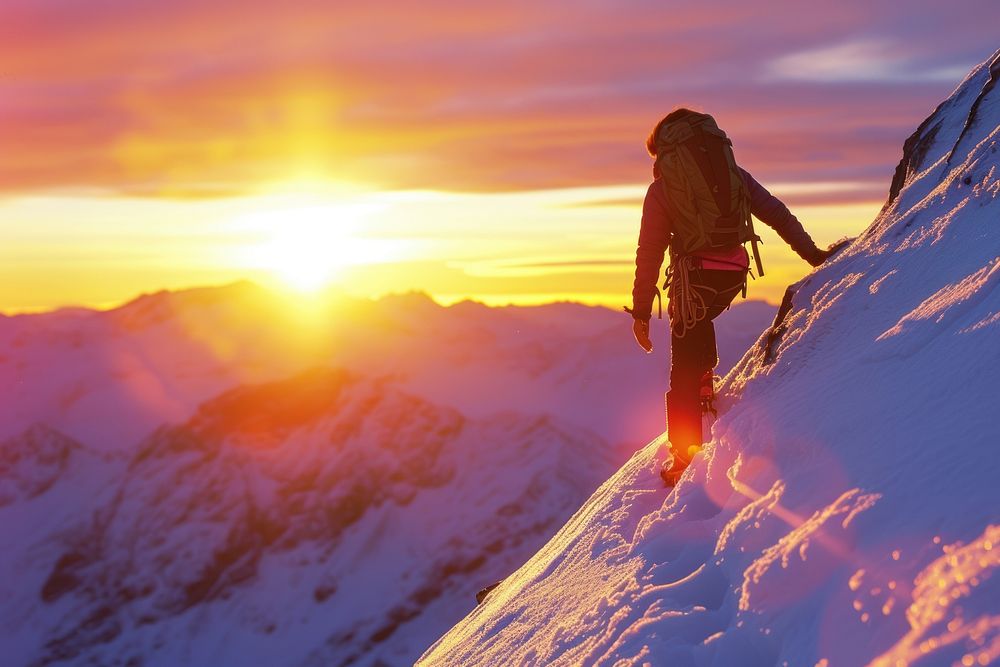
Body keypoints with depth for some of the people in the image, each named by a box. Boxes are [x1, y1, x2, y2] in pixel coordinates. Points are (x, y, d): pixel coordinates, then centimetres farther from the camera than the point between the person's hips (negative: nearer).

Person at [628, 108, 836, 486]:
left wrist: (641, 311, 3)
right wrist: (812, 253, 16)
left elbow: (649, 253, 0)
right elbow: (776, 213, 11)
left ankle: (684, 456, 4)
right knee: (698, 318, 37)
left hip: (695, 275, -4)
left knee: (684, 371, 3)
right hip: (734, 274, 4)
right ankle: (705, 381, 24)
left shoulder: (661, 188, 2)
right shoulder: (732, 172, 13)